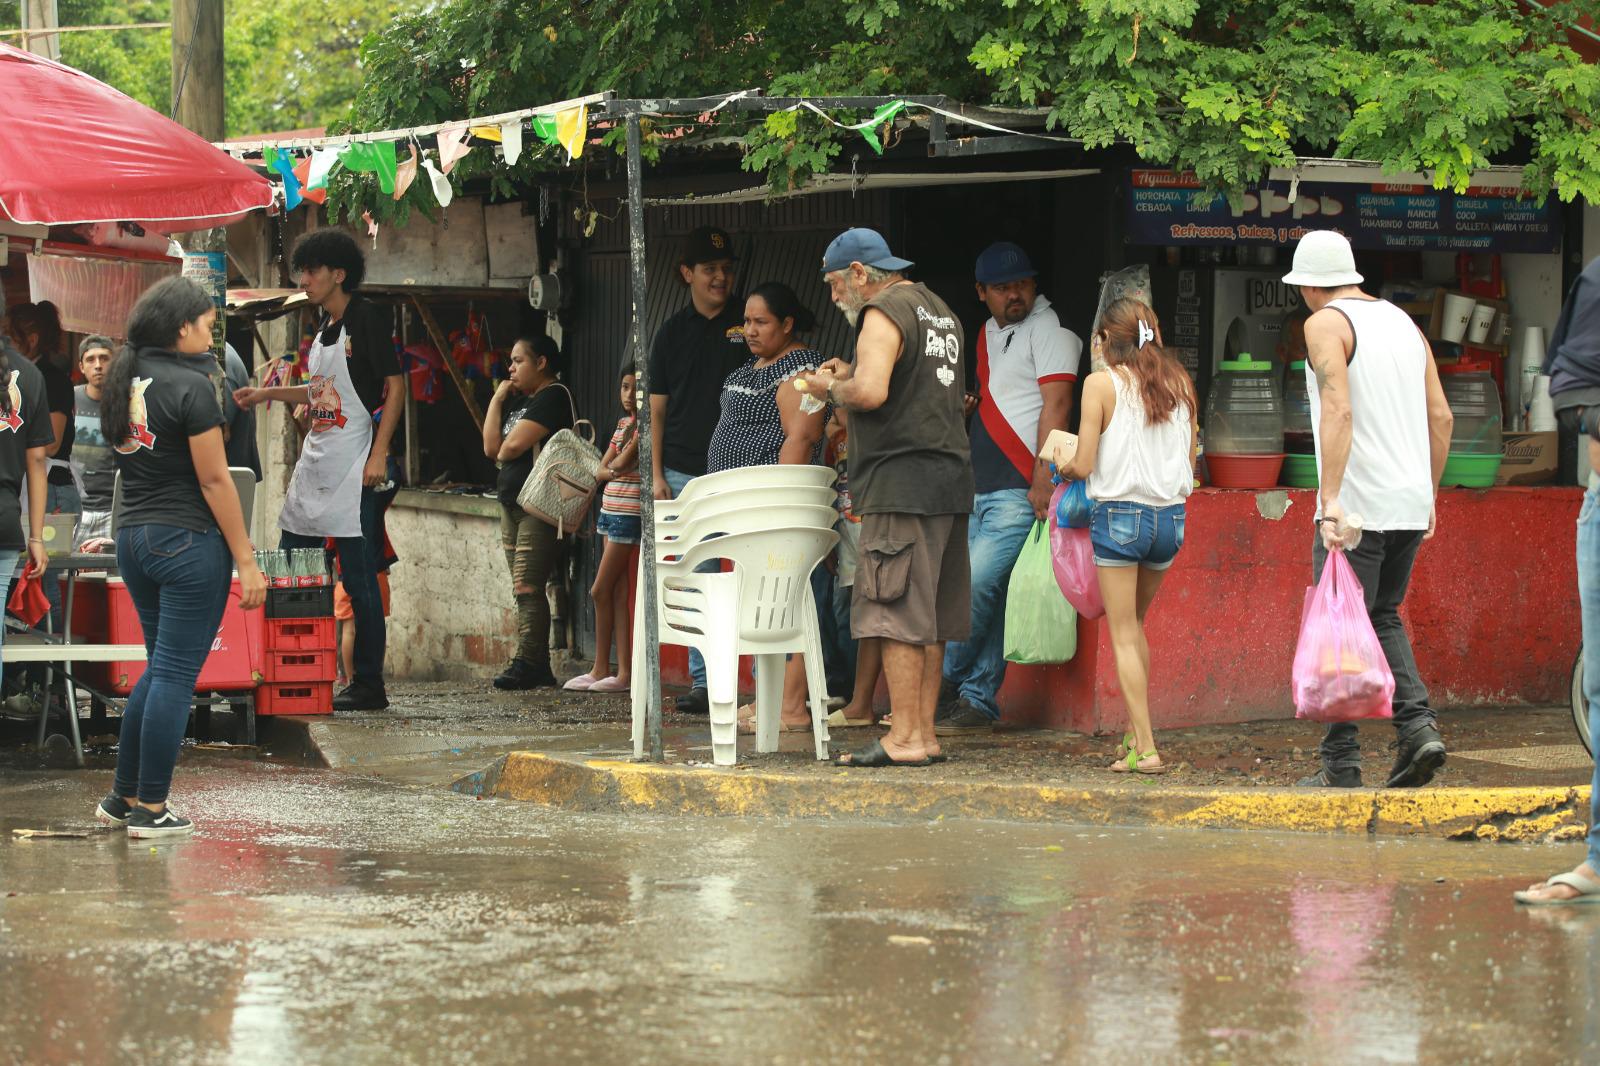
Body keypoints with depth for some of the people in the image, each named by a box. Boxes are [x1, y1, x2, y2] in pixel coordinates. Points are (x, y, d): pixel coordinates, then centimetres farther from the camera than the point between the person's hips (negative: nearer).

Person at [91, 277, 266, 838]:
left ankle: (122, 796, 20)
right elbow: (214, 481, -15)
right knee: (176, 674, -1)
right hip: (188, 540, -8)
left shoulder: (123, 381, 8)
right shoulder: (190, 386, -14)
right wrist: (246, 559, -12)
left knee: (162, 667, 19)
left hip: (133, 536, 8)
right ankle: (150, 809, 3)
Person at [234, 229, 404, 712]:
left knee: (359, 578, -6)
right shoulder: (323, 328, 16)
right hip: (315, 463, 9)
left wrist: (379, 454, -18)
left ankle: (370, 685, -1)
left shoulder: (368, 319, -8)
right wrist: (267, 394, 22)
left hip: (353, 469, -9)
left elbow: (396, 387, -12)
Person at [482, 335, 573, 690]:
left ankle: (527, 663, -16)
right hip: (512, 503, 10)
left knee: (527, 587, -14)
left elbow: (514, 445, -16)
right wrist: (497, 399, 9)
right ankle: (538, 668, 6)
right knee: (524, 590, 6)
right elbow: (491, 447, 11)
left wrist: (503, 450, 6)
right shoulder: (518, 400, 20)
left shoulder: (553, 396, -8)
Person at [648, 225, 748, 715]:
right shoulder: (672, 332, 13)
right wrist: (656, 474, 5)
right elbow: (658, 408, 12)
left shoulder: (749, 323, 7)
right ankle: (704, 683, 7)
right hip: (687, 472, 2)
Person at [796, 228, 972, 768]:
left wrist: (832, 387, -1)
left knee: (894, 613, -9)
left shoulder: (884, 313, -9)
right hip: (951, 478, 9)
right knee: (930, 619, 10)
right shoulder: (938, 310, 21)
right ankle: (925, 733, 11)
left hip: (902, 481, -9)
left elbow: (871, 393, -22)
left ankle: (904, 737, -11)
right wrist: (853, 374, 21)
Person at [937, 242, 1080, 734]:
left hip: (1022, 490, -8)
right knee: (987, 598, 6)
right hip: (982, 489, 8)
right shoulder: (989, 333, 21)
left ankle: (942, 687, -7)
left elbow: (1055, 404, -14)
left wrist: (1043, 478, -21)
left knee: (978, 585, -16)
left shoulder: (1049, 328, -5)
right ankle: (978, 703, 8)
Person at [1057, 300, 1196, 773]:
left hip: (1120, 515, -5)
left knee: (1123, 636, 2)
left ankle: (1145, 749, -5)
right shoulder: (1179, 382, 5)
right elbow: (1190, 459, 10)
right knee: (1135, 624, 23)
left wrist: (1065, 467, 13)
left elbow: (1084, 465, -9)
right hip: (1170, 516, 5)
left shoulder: (1102, 383, -8)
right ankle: (1135, 733, 24)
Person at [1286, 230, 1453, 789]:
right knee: (1383, 617, 19)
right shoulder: (1403, 322, 15)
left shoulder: (1326, 324, -6)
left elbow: (1338, 410, -20)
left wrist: (1330, 501, -24)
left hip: (1358, 505, -7)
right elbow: (1441, 416, 14)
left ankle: (1341, 765, -1)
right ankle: (1418, 726, 0)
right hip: (1411, 501, 7)